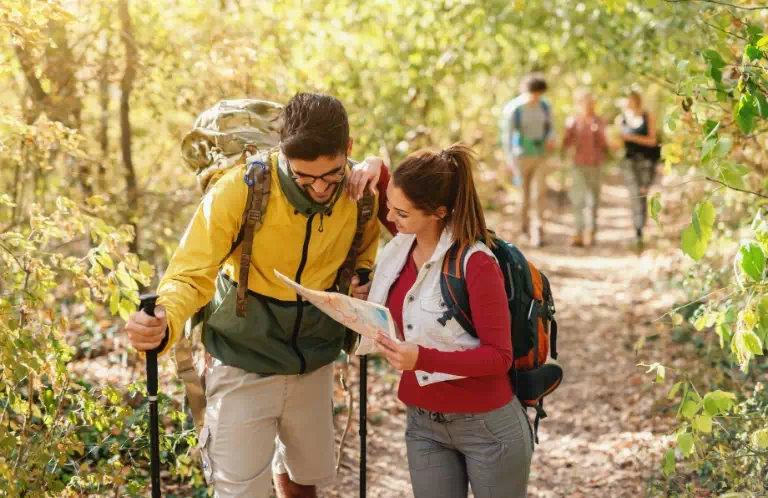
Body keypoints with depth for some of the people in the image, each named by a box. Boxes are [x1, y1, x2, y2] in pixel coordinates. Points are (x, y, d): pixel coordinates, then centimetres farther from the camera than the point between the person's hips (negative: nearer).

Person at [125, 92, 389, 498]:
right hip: (245, 366, -4)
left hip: (314, 365, 4)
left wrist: (364, 279, -9)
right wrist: (164, 323, -43)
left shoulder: (362, 191, -12)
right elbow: (191, 276, -23)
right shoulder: (241, 189, -25)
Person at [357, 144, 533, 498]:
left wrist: (423, 359, -32)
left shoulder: (476, 263, -21)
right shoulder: (401, 248, -3)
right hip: (423, 424, 6)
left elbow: (499, 356, -19)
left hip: (486, 426, -6)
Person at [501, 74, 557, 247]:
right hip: (521, 155, -3)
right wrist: (510, 160, -16)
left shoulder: (545, 106, 0)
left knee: (539, 192, -8)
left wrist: (551, 139, -12)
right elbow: (507, 135, -11)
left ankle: (536, 233, -8)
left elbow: (550, 127, 11)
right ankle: (525, 222, 35)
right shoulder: (512, 109, -13)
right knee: (525, 193, 8)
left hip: (541, 156, 3)